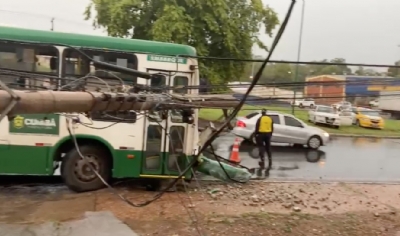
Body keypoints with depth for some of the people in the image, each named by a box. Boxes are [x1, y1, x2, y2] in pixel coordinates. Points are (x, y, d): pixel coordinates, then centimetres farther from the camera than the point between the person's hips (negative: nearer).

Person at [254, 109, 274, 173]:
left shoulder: (260, 119, -7)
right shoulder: (270, 119, 8)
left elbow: (257, 127, -8)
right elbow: (272, 128, 11)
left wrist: (256, 134, -1)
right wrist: (270, 134, 20)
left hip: (261, 134, -4)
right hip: (268, 134, 4)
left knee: (261, 147, 2)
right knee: (268, 147, 15)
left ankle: (262, 161, -2)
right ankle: (270, 160, 17)